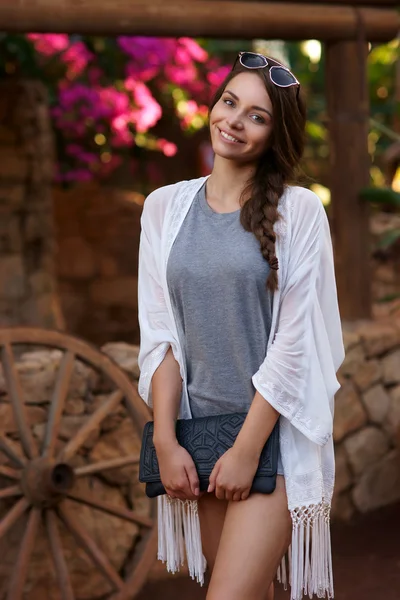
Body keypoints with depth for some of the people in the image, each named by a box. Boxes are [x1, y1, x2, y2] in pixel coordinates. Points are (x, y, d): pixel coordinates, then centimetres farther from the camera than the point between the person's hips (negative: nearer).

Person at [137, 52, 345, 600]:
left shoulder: (300, 211, -6)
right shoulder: (165, 207, 5)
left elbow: (295, 344, -9)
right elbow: (159, 335, 3)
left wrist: (247, 450, -11)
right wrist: (165, 441, -5)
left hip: (274, 431, -4)